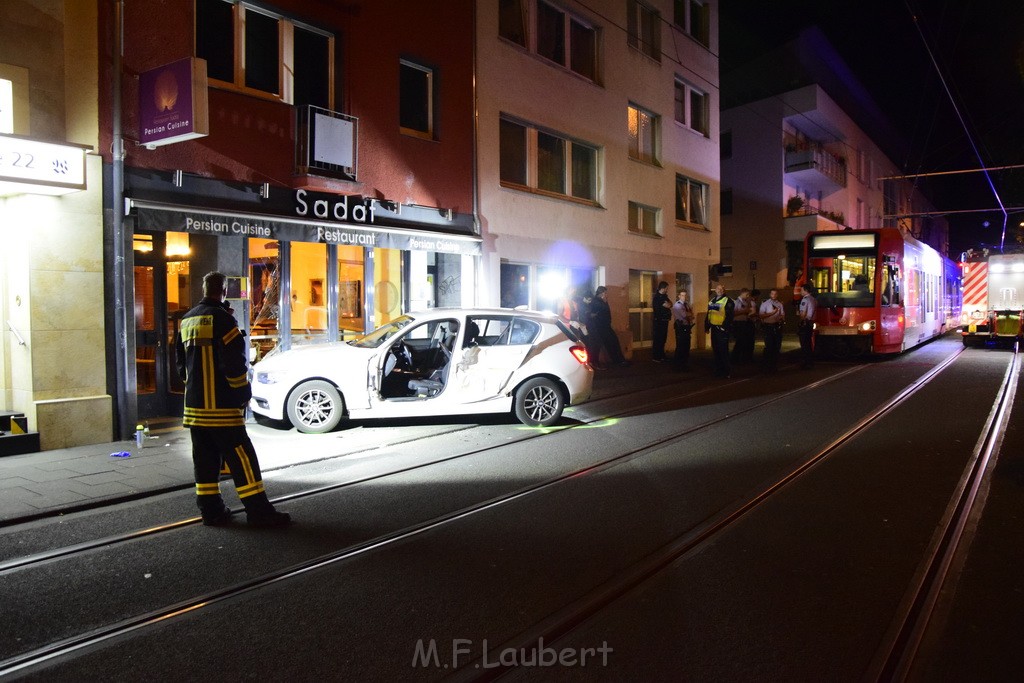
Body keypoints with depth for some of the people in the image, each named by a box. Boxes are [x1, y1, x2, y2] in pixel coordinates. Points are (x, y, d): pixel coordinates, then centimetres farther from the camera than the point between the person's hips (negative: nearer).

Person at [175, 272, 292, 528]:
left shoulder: (187, 321, 13)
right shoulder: (221, 318, -13)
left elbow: (180, 362, 20)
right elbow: (234, 362, -18)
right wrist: (244, 393, -6)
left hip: (194, 404, 8)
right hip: (221, 406, -8)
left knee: (205, 459, 12)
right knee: (240, 457, -5)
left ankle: (211, 511, 18)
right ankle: (259, 512, -3)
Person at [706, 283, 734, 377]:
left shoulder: (728, 301, -6)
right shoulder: (711, 301, 16)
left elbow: (729, 316, -13)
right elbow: (708, 314, 19)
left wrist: (725, 327, -20)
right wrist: (707, 326, 13)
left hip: (722, 329, -7)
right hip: (714, 328, 7)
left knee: (723, 351, -6)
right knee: (716, 350, 11)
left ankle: (725, 372, 0)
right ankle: (718, 370, 20)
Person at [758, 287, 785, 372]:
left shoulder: (780, 304, 11)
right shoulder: (765, 304, -3)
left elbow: (783, 316, 18)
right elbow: (761, 315, -12)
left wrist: (782, 317, -6)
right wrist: (772, 313, -17)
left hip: (778, 326, 5)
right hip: (768, 326, -5)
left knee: (777, 346, 8)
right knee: (769, 347, -8)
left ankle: (775, 365, 20)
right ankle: (767, 367, 1)